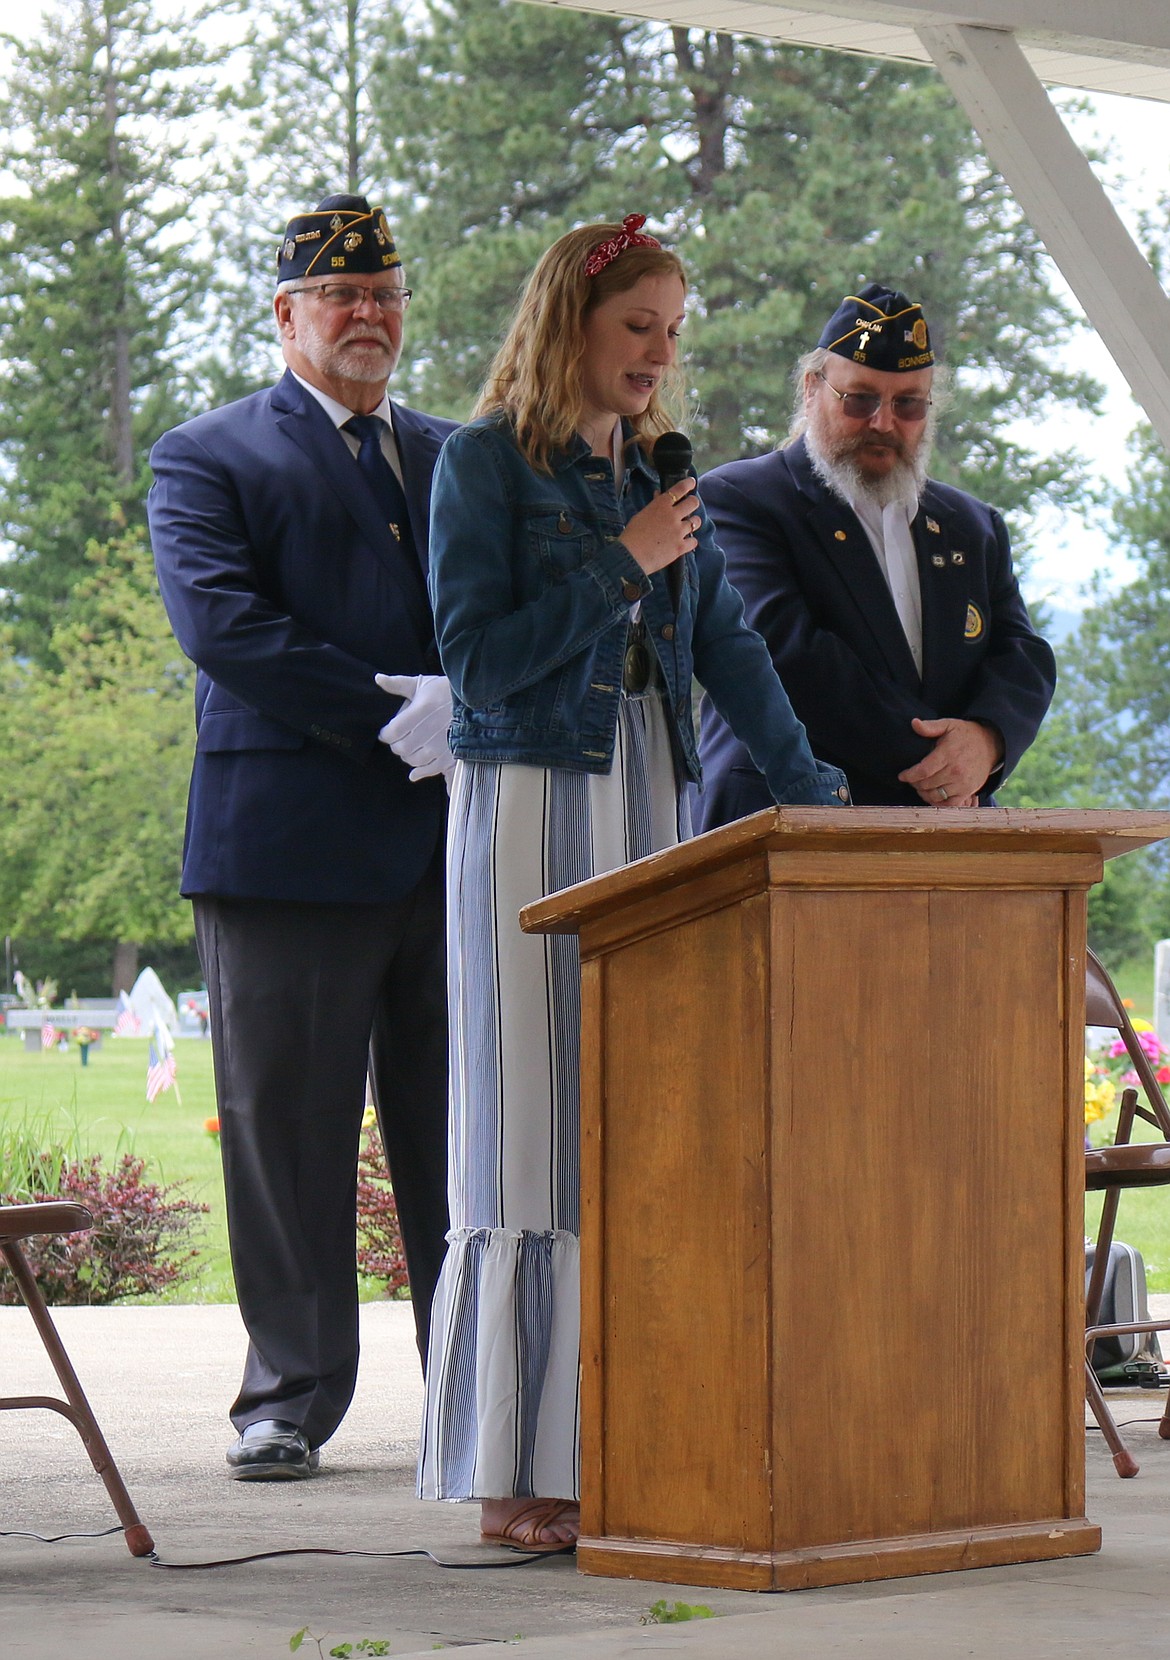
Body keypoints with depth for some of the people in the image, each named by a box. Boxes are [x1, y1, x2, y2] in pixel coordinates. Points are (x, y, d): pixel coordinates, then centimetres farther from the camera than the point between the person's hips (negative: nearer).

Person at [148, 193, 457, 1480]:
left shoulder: (455, 459, 20)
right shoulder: (206, 458, 5)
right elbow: (223, 624, -10)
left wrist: (466, 709, -10)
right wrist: (398, 713, -16)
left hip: (456, 833, 4)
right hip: (290, 837, -4)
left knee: (465, 1129, 5)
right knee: (287, 1131, 0)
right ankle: (292, 1395, 8)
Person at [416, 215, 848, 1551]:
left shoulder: (653, 481, 16)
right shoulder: (484, 463, -2)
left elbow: (726, 645, 15)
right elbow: (477, 659, -10)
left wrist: (811, 786, 7)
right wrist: (623, 565, -11)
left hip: (648, 810, 6)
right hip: (530, 807, -6)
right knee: (537, 1127, -6)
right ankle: (516, 1477, -2)